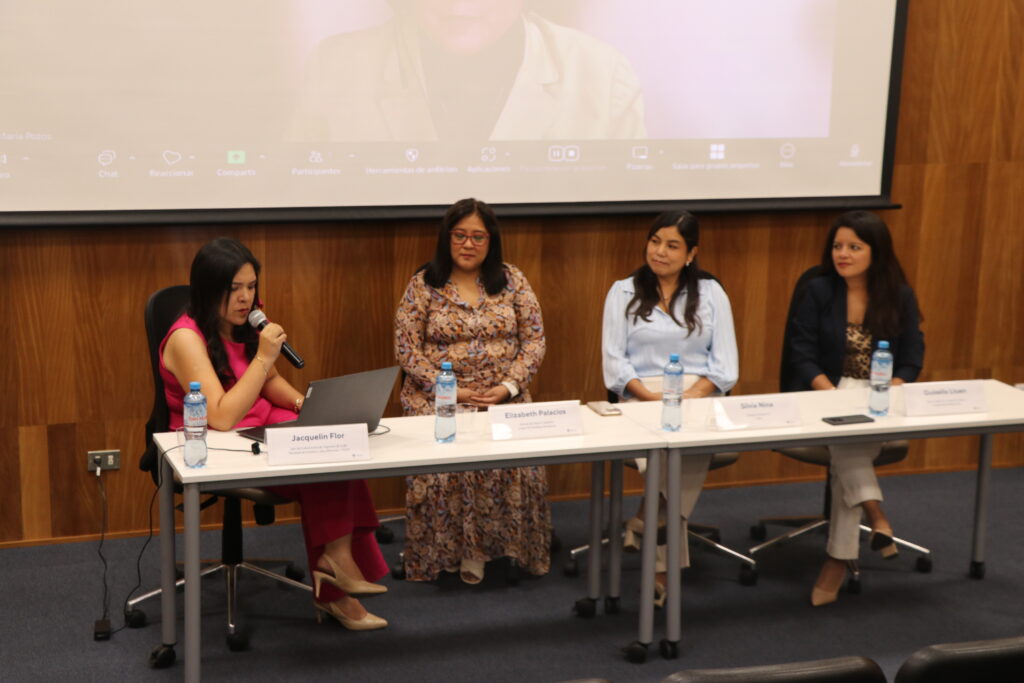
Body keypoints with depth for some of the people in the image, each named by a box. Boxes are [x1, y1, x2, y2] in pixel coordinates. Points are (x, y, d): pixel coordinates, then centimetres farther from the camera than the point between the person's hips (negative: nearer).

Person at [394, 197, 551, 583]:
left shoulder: (512, 280, 8)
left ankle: (478, 548, -7)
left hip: (504, 399, 1)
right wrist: (452, 391, -12)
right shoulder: (423, 284, 2)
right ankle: (448, 551, -8)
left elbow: (534, 340, 6)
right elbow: (407, 349, -2)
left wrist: (509, 386, -10)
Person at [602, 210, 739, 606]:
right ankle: (666, 564, -22)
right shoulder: (623, 292, 11)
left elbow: (725, 365, 5)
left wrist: (690, 397, -13)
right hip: (641, 398, -1)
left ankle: (645, 527, -17)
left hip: (700, 397, 1)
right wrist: (653, 398, -14)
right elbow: (614, 362, 2)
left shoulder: (711, 293, 13)